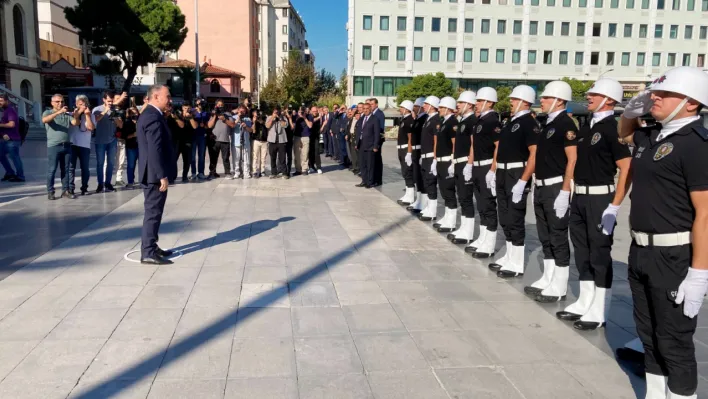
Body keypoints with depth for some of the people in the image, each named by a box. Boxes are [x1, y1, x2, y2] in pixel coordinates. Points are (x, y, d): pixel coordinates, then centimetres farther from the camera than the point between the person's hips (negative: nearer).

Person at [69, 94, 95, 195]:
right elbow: (74, 122, -13)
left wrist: (87, 114, -8)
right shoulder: (71, 114, 6)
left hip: (85, 145, 1)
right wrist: (78, 112, -10)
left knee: (85, 168, 4)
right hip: (72, 144, -1)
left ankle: (84, 188, 13)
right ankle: (70, 188, 1)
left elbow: (91, 127, -7)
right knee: (71, 167, -2)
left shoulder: (89, 115, 9)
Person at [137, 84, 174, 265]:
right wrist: (162, 175, -24)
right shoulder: (154, 117, -18)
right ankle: (148, 253, -1)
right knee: (153, 212, -6)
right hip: (155, 174, -11)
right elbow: (155, 149, -25)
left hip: (152, 172, 11)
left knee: (154, 211, 17)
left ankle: (151, 246, 25)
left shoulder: (150, 114, 16)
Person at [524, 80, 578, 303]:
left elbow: (573, 160, -18)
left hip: (556, 189, -9)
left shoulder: (566, 124, -12)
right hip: (542, 188, 9)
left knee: (558, 238, -2)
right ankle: (548, 280, 24)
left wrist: (565, 192, -22)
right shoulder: (548, 123, 14)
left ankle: (559, 288, 7)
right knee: (545, 237, 14)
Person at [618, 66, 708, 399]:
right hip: (640, 250, 8)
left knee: (674, 341, 5)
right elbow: (624, 134, 33)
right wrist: (633, 109, 11)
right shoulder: (651, 136, 9)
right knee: (649, 333, 18)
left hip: (674, 257, -8)